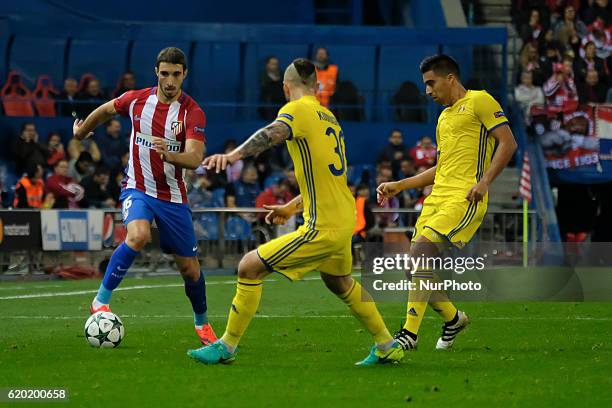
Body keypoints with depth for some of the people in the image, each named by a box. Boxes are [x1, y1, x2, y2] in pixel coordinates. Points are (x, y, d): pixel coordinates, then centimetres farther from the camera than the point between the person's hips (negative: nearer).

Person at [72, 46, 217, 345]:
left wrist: (170, 155, -45)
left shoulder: (192, 113, -13)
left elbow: (195, 159, -25)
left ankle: (201, 323, 33)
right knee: (138, 235, -33)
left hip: (174, 197, 0)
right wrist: (81, 131, 32)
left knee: (190, 268, 6)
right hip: (138, 189, 0)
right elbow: (106, 110, 17)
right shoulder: (136, 100, -5)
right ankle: (101, 300, -24)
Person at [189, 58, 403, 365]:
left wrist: (233, 155, -49)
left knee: (249, 268, -5)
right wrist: (292, 207, 32)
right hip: (345, 220, 9)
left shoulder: (297, 110, -9)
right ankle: (387, 347, 42)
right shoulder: (329, 117, 17)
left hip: (323, 228, -9)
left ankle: (227, 346, 0)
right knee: (339, 282, 32)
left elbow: (274, 133, -33)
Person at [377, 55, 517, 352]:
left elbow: (508, 143, -8)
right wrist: (398, 186, 25)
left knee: (420, 250, -24)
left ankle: (409, 334, -23)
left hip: (464, 198, -9)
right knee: (415, 269, 0)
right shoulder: (443, 117, 26)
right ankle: (452, 318, 25)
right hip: (437, 197, 9)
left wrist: (484, 181, -19)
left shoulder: (479, 101, 0)